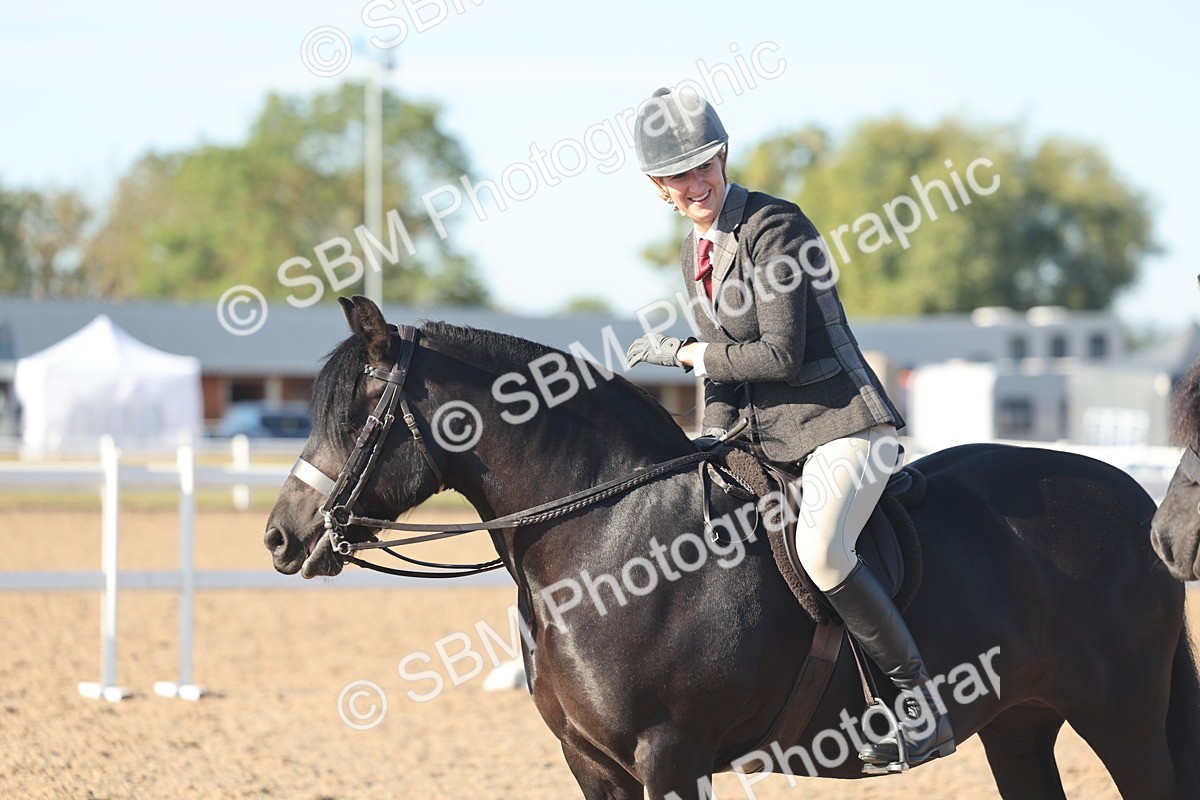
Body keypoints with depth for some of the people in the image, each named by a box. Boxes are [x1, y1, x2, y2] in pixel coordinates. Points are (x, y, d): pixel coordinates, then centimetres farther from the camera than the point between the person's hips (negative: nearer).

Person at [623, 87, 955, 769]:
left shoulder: (772, 226, -14)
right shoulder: (696, 252, 12)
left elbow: (780, 357, -18)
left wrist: (679, 352, -9)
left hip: (842, 425, -9)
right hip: (768, 441, 9)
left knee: (820, 547, -33)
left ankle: (922, 703, -23)